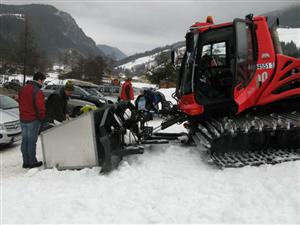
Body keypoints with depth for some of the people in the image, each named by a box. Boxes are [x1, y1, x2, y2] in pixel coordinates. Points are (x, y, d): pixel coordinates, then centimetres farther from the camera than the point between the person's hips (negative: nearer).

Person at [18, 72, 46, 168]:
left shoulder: (23, 89, 9)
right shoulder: (37, 91, -18)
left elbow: (20, 103, 17)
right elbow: (40, 108, -22)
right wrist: (42, 118, -6)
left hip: (23, 119, 8)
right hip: (33, 120, -8)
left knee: (24, 141, 12)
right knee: (32, 141, 1)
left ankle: (26, 162, 20)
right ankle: (32, 162, 11)